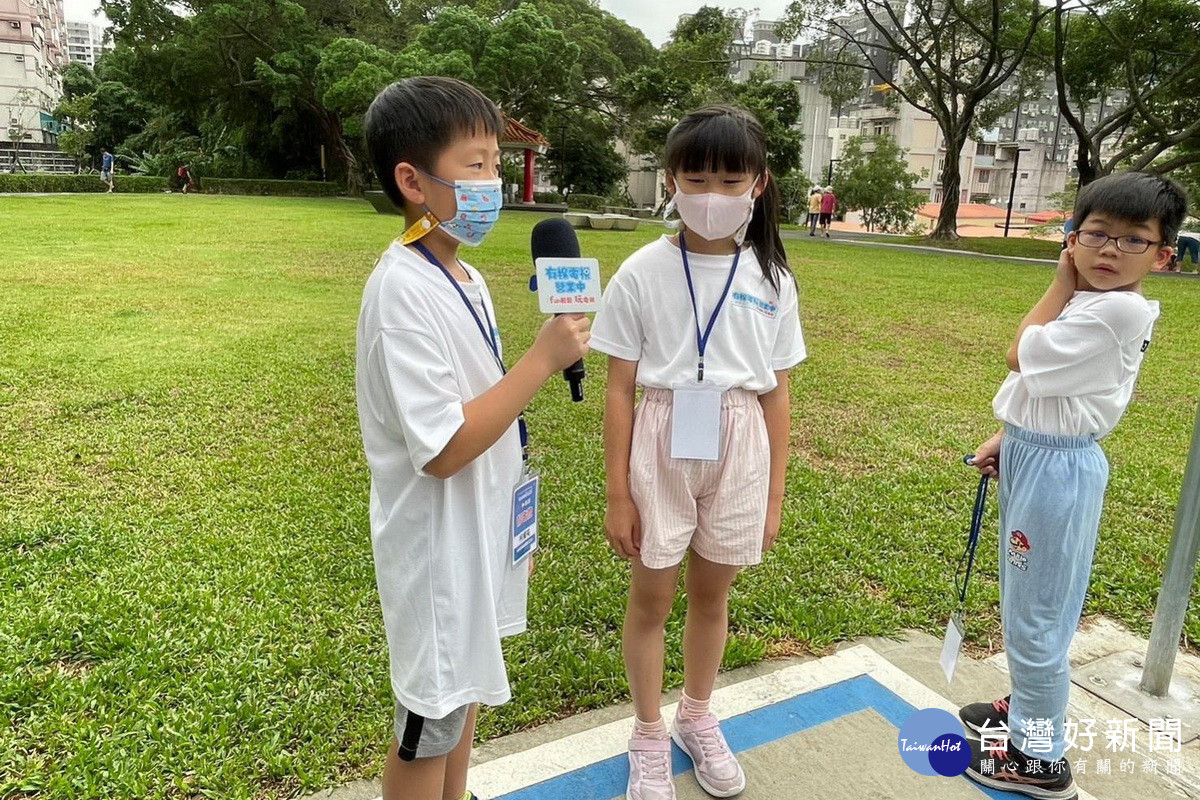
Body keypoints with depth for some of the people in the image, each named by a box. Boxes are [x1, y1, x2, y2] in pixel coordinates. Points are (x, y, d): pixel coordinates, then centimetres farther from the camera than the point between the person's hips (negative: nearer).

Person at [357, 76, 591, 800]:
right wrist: (543, 360, -26)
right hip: (438, 547, -9)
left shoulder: (466, 280, 5)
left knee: (466, 690, 26)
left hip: (482, 533, 9)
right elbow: (442, 449, -27)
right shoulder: (403, 290, -23)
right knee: (429, 726, 12)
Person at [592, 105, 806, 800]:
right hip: (662, 446, -2)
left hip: (739, 451, 2)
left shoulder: (773, 280, -1)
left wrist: (774, 497, 6)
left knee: (713, 593, 18)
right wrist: (618, 494, -4)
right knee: (652, 598, 12)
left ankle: (698, 719, 43)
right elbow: (620, 391, -5)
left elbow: (777, 395, 4)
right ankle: (650, 736, 35)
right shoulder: (643, 273, -9)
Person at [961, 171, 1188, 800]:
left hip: (1056, 466, -10)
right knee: (1022, 602, 24)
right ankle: (1026, 709, 44)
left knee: (1035, 615, 3)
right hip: (1032, 454, 10)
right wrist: (1007, 438, 12)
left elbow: (1023, 356, -18)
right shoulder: (1088, 303, 8)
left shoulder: (1119, 309, -23)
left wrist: (1063, 281, -10)